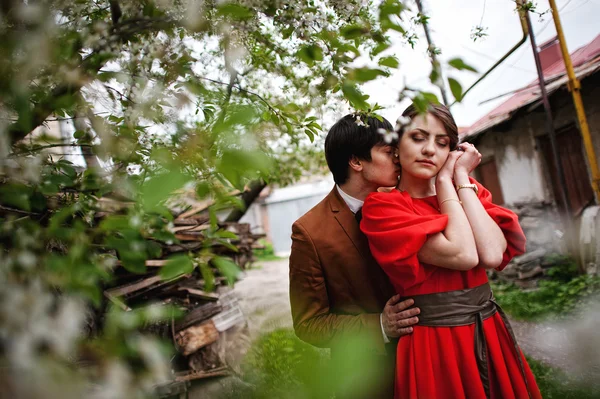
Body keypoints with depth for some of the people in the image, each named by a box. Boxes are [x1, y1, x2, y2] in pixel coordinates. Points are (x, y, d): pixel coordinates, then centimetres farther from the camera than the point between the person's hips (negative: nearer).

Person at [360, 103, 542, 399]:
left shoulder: (468, 191, 5)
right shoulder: (382, 205, -12)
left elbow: (492, 255, -14)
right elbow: (462, 255, -21)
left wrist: (461, 178, -10)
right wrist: (445, 181, -12)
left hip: (490, 334, 5)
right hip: (433, 344, -5)